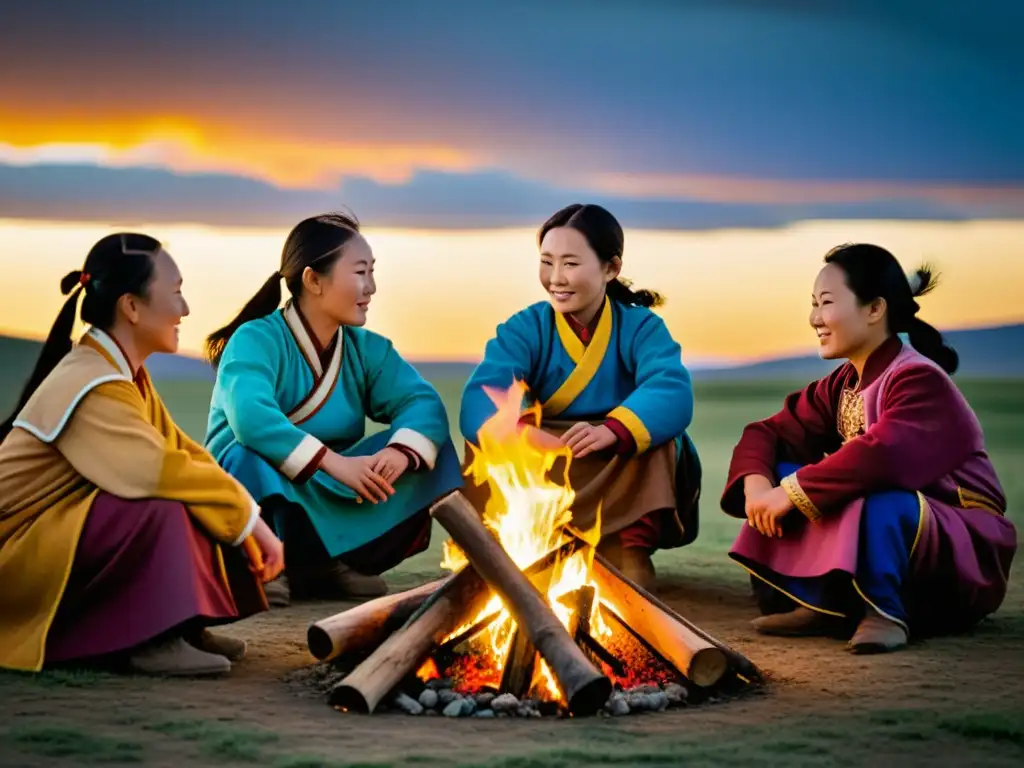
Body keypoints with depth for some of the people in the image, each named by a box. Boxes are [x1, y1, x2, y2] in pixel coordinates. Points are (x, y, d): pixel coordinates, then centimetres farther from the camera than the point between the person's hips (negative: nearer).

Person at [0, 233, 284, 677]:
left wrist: (246, 522, -8)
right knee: (161, 507, -29)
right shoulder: (92, 386, -24)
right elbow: (162, 470, -34)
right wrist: (248, 517, -22)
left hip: (63, 535, 9)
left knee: (196, 506, 1)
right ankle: (152, 639, -20)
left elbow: (178, 450, 4)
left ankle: (180, 626, 2)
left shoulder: (121, 370, 6)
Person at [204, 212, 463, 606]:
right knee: (252, 460, -38)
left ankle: (324, 566, -9)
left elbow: (423, 402, -11)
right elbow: (251, 418, -35)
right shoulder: (256, 340, -16)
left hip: (327, 506, 6)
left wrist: (401, 453, -33)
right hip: (261, 496, -6)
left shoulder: (367, 349, 4)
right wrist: (336, 464, -39)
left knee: (424, 452, -10)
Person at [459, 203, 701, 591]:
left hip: (627, 488, -1)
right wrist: (524, 433, -49)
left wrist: (613, 430, -50)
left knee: (655, 437, -29)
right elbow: (481, 398, -25)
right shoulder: (524, 329, -6)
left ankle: (630, 549, -23)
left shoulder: (642, 328, -8)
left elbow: (672, 393, -29)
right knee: (487, 441, -25)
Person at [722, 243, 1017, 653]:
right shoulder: (840, 386, 8)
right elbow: (769, 432, 4)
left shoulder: (920, 380, -20)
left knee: (876, 497, -39)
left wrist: (793, 492, -32)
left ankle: (884, 612, -22)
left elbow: (883, 456, -38)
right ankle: (820, 604, -9)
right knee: (784, 470, -3)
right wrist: (756, 482, -18)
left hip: (965, 555, -9)